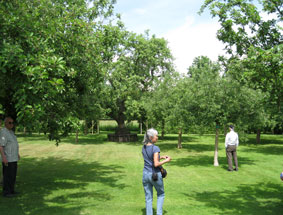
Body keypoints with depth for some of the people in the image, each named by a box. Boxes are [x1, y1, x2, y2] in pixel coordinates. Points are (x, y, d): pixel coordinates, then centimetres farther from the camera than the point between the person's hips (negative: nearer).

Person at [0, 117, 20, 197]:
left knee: (13, 175, 13)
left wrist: (17, 153, 26)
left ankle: (11, 190, 22)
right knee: (8, 176, -3)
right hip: (7, 159, -9)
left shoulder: (11, 131, 12)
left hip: (14, 158, 9)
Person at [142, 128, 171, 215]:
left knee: (148, 198, 11)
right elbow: (156, 164, -21)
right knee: (161, 194, 18)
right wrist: (166, 160, -7)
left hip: (145, 174, 5)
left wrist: (161, 157, 14)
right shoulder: (155, 148, -18)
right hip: (155, 175, -5)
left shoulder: (144, 148, 5)